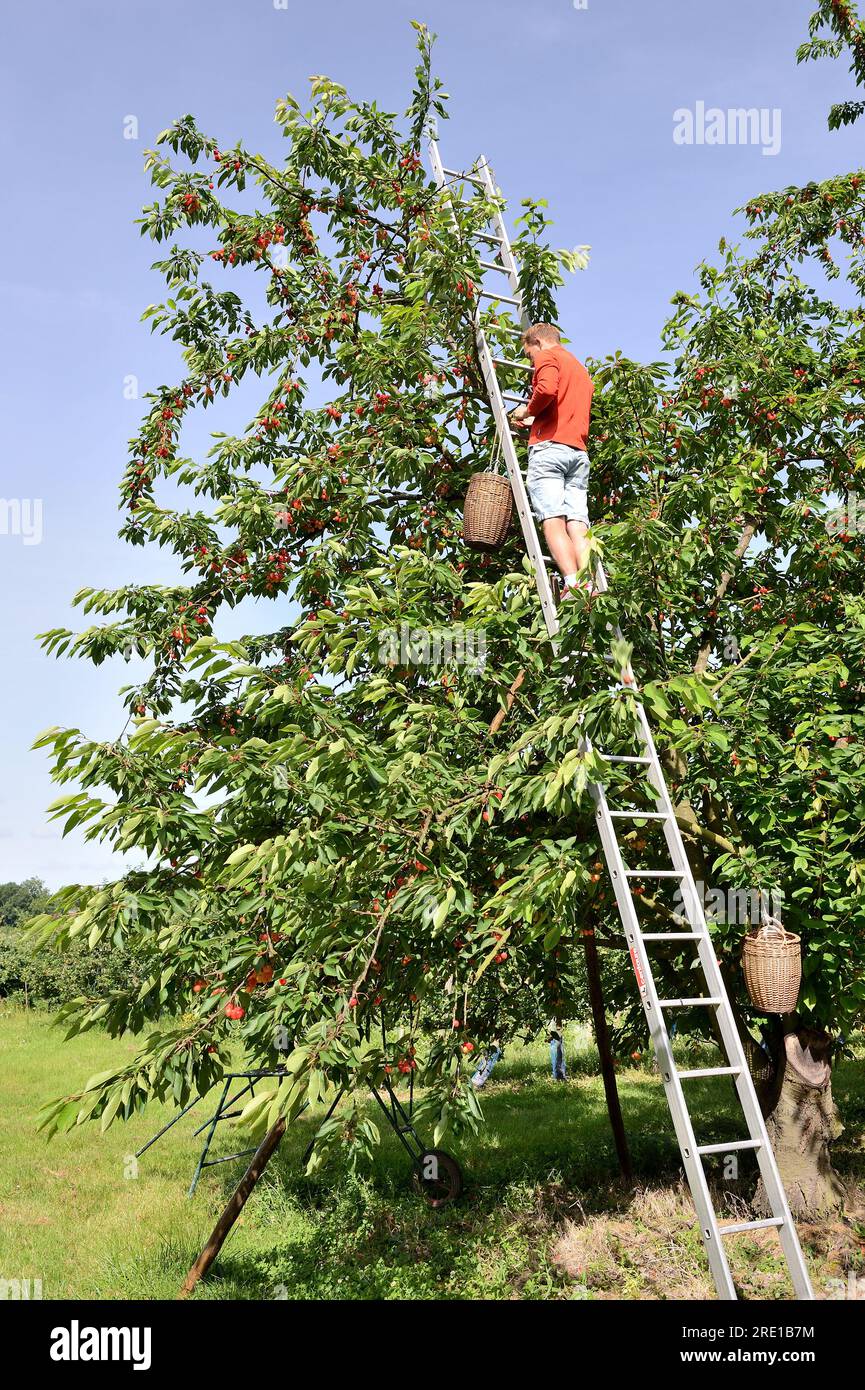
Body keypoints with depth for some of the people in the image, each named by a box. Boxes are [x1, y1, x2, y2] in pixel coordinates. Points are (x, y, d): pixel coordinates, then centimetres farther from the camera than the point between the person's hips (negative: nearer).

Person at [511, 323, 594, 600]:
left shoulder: (548, 356, 6)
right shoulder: (581, 370, 32)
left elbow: (546, 390, -16)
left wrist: (527, 411, 1)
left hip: (549, 447, -7)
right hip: (579, 452, 7)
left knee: (553, 521, -15)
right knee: (578, 525, -4)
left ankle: (573, 584, -30)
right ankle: (589, 587, -20)